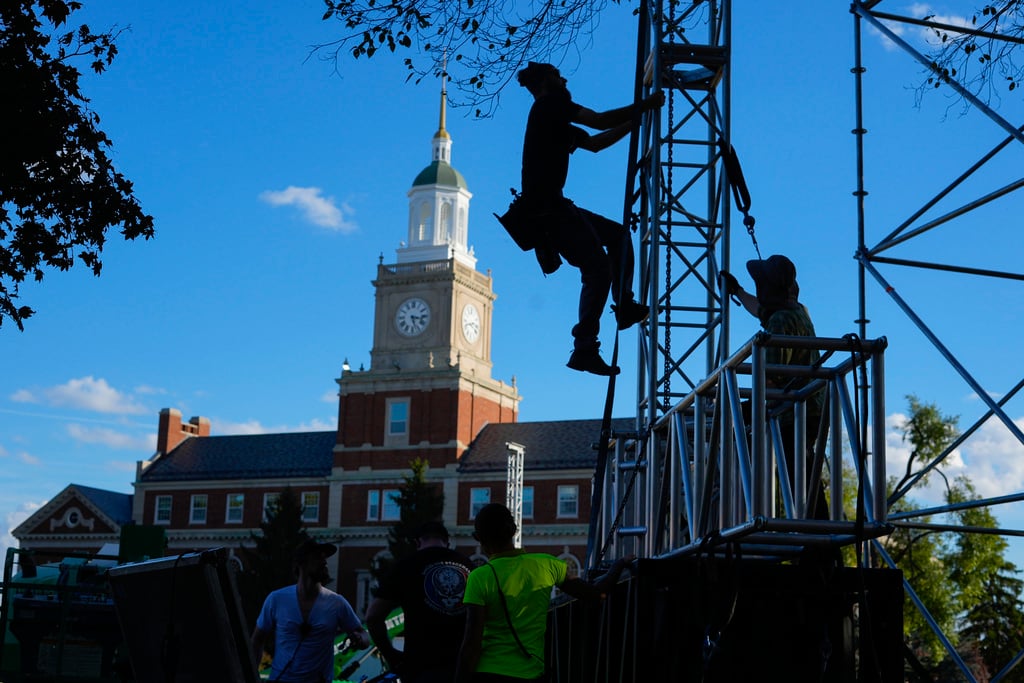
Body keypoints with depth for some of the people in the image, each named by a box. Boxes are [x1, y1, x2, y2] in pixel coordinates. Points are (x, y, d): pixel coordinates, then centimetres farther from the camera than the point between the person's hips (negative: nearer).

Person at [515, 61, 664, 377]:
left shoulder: (554, 120, 26)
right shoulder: (549, 104, -3)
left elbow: (594, 142, 30)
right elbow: (598, 121, -9)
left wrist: (634, 121, 26)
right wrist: (644, 106, 1)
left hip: (552, 206, 10)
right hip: (547, 206, -10)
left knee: (617, 234, 17)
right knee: (598, 268, -12)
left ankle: (625, 305, 8)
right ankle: (584, 349, -13)